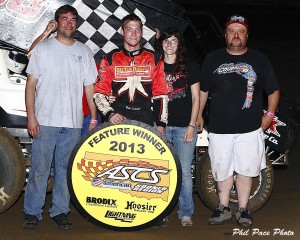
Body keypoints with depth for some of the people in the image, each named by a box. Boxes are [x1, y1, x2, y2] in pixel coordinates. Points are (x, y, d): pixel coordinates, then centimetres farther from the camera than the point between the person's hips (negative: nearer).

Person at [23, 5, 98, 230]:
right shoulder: (43, 48, 5)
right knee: (40, 168, -1)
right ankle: (32, 213, 8)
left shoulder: (84, 52, 13)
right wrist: (31, 116, -7)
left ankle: (60, 211, 16)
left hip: (73, 122, 3)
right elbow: (31, 84, 2)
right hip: (45, 120, -2)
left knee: (65, 169, 7)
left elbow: (90, 87, 13)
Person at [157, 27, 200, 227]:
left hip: (185, 126, -1)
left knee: (184, 172, -3)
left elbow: (196, 97, 5)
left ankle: (186, 213, 4)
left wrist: (192, 125, -4)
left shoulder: (190, 67, 7)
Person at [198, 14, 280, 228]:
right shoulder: (213, 59, 9)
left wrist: (269, 115, 2)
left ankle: (243, 210, 17)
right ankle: (223, 209, 21)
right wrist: (199, 114, 9)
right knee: (222, 171, 7)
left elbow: (273, 91, 11)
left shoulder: (260, 59, 6)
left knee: (245, 170, 4)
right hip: (219, 128, 1)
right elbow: (202, 90, 14)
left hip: (250, 129, -1)